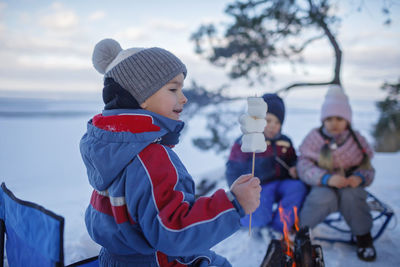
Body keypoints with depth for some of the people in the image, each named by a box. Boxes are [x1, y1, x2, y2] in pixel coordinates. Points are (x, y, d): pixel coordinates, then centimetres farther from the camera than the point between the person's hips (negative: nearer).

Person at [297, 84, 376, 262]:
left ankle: (363, 237, -9)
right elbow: (304, 167, -13)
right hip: (322, 186, -1)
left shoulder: (357, 140, 3)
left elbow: (367, 168, 5)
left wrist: (360, 177, -20)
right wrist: (327, 178, -30)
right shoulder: (314, 138, -5)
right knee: (325, 197, -36)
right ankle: (300, 228, -11)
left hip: (350, 186, 2)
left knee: (351, 195, -34)